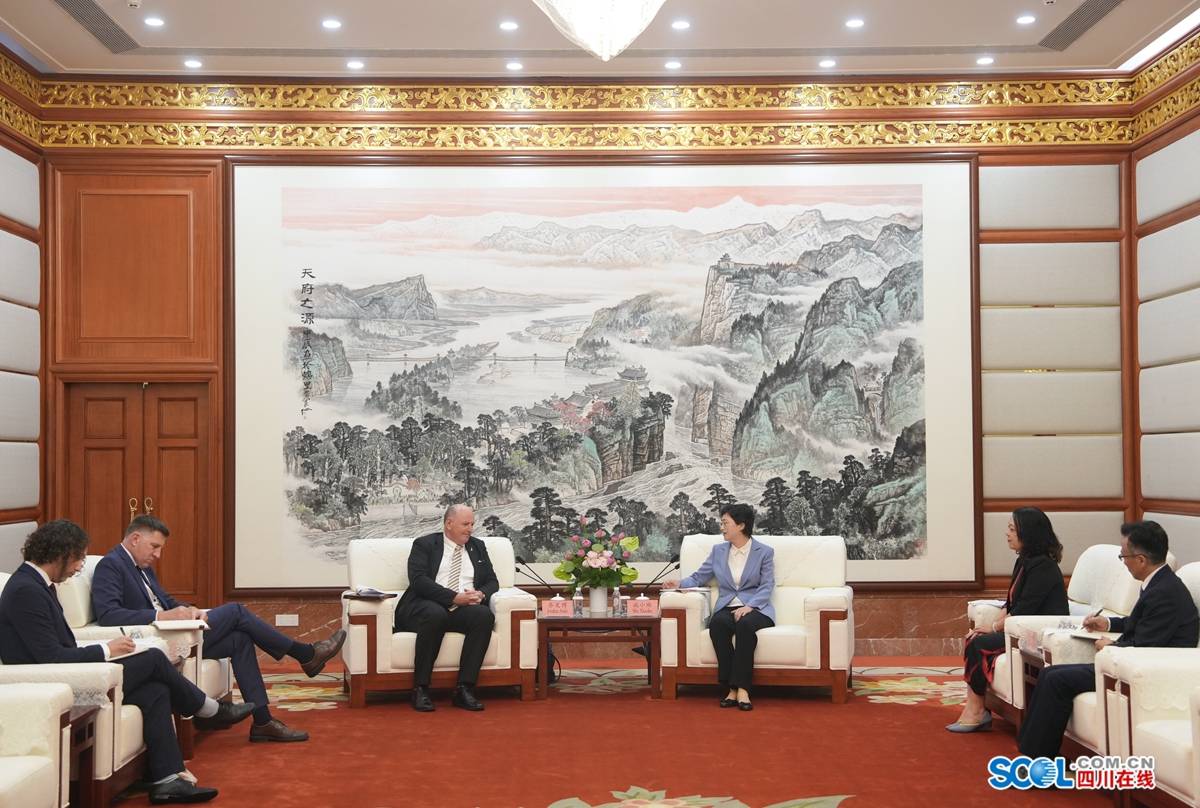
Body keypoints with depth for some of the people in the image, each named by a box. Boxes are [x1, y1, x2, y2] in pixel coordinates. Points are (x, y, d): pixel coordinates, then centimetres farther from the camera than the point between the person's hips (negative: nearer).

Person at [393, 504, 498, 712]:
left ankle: (464, 689, -29)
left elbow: (492, 581, 17)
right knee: (435, 614, -39)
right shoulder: (424, 545, 7)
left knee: (485, 615, -29)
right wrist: (454, 597, -18)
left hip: (464, 609, 4)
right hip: (424, 607, -4)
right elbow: (418, 580, -8)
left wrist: (481, 594, -8)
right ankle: (420, 689, -28)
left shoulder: (477, 547, 21)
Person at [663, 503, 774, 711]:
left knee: (745, 624, -38)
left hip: (756, 609, -2)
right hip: (726, 608, 3)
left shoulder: (764, 552, 4)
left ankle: (741, 688, -36)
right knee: (717, 623, -34)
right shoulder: (718, 551, 15)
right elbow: (699, 577, 15)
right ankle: (731, 688, -32)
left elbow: (767, 586, -3)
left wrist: (749, 607, -19)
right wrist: (680, 584, -6)